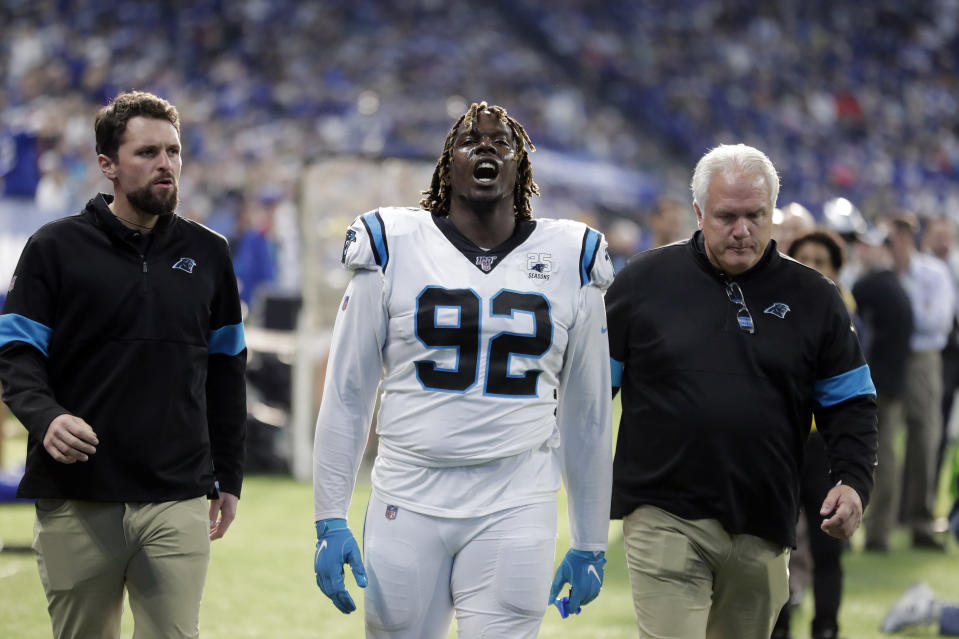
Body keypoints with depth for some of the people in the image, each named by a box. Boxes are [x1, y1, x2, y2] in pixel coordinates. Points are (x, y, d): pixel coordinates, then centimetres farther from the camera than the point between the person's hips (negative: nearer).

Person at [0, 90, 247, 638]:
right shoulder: (56, 248, 3)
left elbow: (227, 371, 17)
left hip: (178, 501, 2)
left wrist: (229, 478, 15)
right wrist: (45, 418, -21)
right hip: (75, 502, -2)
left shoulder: (208, 253, 12)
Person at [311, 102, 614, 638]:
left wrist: (591, 545, 13)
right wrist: (330, 522, 1)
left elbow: (587, 414, 13)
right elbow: (347, 394, 6)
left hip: (514, 513, 0)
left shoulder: (570, 265, 7)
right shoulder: (394, 251, 3)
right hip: (409, 507, 0)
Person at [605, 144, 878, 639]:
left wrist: (853, 480, -5)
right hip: (664, 518, -3)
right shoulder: (645, 280, 2)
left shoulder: (813, 297, 7)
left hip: (763, 529, 3)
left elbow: (850, 403, 11)